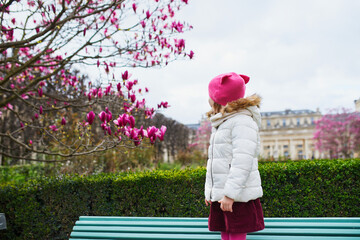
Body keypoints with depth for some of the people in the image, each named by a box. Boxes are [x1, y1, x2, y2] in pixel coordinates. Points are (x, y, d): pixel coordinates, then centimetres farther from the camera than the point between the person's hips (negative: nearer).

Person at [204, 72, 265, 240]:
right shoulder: (220, 124, 20)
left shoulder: (242, 121, -12)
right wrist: (209, 191, 21)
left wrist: (230, 194, -24)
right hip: (221, 195, 9)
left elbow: (242, 162, -21)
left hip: (238, 196, -9)